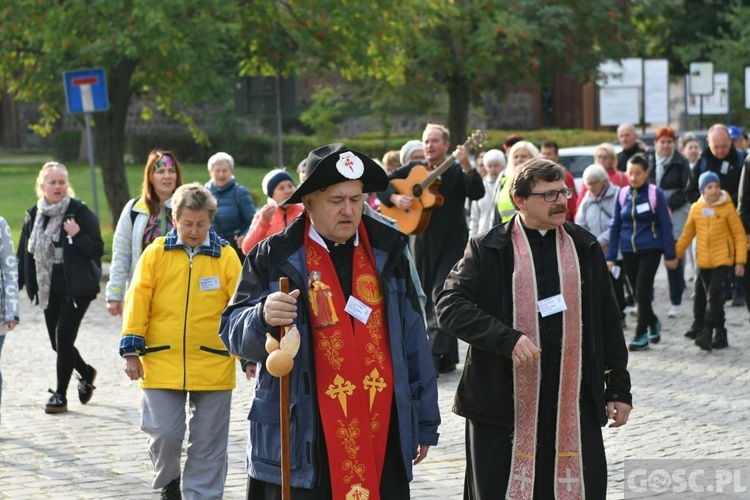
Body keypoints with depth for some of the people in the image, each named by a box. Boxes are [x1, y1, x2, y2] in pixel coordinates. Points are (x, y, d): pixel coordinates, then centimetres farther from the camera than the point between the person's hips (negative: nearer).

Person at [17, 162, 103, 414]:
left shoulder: (80, 212, -8)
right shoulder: (33, 216, 7)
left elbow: (97, 249, -9)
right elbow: (24, 255, 12)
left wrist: (77, 235, -24)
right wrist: (15, 288, 8)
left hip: (76, 288, -5)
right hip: (49, 289, 5)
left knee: (63, 337, -9)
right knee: (58, 342, 9)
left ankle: (60, 395, 3)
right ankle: (86, 373, 37)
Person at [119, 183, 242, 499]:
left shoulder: (226, 256, 1)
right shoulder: (155, 253, 1)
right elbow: (138, 302, 1)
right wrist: (131, 350, -2)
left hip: (213, 365, 0)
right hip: (161, 363, 0)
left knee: (208, 443, 6)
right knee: (164, 432, -1)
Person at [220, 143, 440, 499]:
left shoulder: (386, 251, 11)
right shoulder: (275, 257, 0)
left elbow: (412, 337, 15)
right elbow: (233, 333, -3)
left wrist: (424, 421, 15)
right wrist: (264, 318, -26)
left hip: (382, 436, 3)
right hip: (304, 440, -3)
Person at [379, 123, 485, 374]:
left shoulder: (457, 172, -1)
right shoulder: (414, 169, 10)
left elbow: (477, 193, -17)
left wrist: (466, 167, -32)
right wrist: (394, 197, -10)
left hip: (452, 242, -5)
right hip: (423, 241, 5)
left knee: (441, 295, -15)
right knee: (426, 298, 9)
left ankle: (436, 356, -19)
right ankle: (449, 357, 19)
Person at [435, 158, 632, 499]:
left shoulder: (584, 247, 10)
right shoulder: (488, 250, -1)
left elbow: (608, 321, 15)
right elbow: (450, 305, -11)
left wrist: (618, 387, 13)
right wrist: (506, 338, -24)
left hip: (574, 404, 3)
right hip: (503, 404, -3)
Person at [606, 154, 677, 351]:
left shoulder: (655, 194, -6)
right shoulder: (622, 194, 5)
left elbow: (666, 225, -4)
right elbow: (615, 226, 8)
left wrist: (669, 254, -6)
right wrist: (611, 256, 5)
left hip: (650, 249, -4)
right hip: (629, 251, 4)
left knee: (642, 291, -8)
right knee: (638, 292, 10)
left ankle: (641, 334, 2)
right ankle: (653, 323, 34)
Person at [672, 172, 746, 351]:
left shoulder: (727, 207, -6)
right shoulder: (696, 208, 4)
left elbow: (739, 235, -3)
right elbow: (687, 234, 14)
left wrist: (740, 261, -7)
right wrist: (675, 254, 10)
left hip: (723, 260, -4)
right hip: (704, 261, 4)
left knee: (714, 296, -16)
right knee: (713, 298, 11)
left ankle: (707, 333, -18)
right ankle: (720, 335, 20)